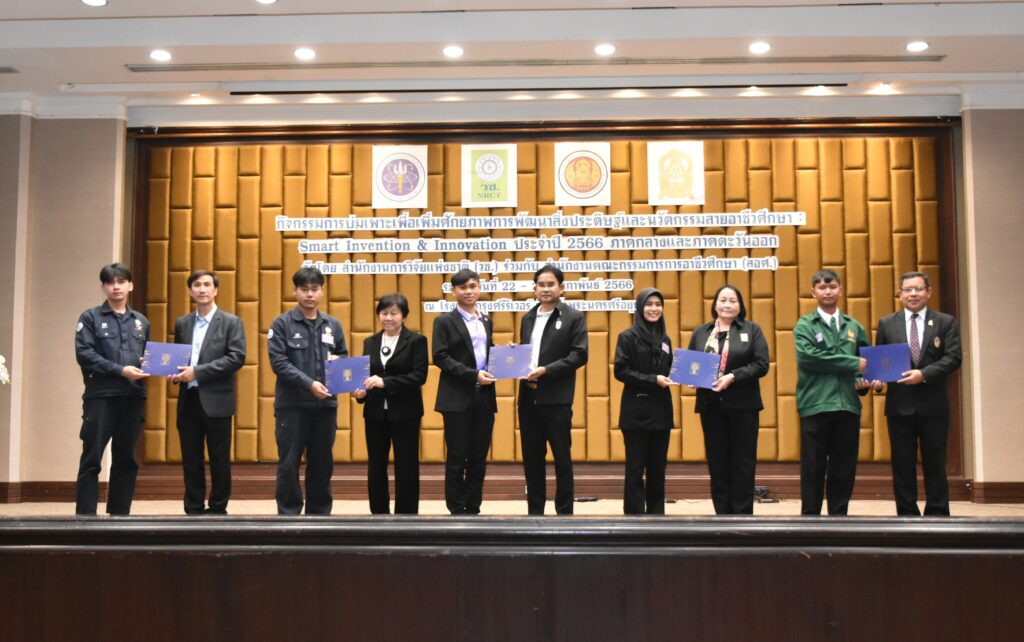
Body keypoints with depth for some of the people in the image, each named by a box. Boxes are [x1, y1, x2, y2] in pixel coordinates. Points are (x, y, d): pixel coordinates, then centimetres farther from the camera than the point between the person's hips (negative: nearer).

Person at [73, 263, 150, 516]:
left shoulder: (141, 322, 16)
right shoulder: (91, 318, 3)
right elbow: (84, 354, -8)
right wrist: (120, 370, -16)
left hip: (133, 397, 4)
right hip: (101, 395, -4)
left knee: (126, 459, 8)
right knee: (92, 458, -3)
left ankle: (120, 513, 15)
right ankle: (85, 514, 2)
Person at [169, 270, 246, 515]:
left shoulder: (231, 322, -1)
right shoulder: (182, 323, 14)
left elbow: (237, 357, -11)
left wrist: (198, 371, -16)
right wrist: (176, 373, -4)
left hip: (216, 400, -4)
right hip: (188, 400, 4)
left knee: (219, 460, 2)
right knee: (190, 460, 7)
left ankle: (218, 509, 12)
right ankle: (194, 510, 16)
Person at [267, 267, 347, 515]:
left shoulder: (333, 325, 10)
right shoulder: (282, 324, -2)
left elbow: (344, 356, 20)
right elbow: (279, 362, -10)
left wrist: (337, 361, -5)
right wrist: (309, 384, -19)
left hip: (326, 403, 4)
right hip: (292, 403, -4)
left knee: (322, 463, 10)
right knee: (289, 464, 0)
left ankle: (319, 513, 21)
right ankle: (288, 514, 9)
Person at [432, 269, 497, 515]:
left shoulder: (486, 322, 17)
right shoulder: (445, 321, -1)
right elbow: (440, 357, -10)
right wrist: (473, 374, -18)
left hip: (484, 397, 5)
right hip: (457, 399, -5)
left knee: (479, 457, 7)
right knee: (457, 458, 0)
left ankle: (473, 509, 15)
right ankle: (457, 510, 8)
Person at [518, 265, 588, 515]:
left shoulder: (574, 317, -2)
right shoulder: (527, 318, 16)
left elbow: (579, 355, -9)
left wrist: (546, 370, -17)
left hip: (556, 398, -5)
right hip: (528, 397, 5)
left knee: (562, 457, 2)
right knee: (531, 458, 9)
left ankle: (564, 512, 10)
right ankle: (534, 511, 17)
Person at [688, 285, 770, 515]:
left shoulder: (752, 330, 3)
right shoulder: (700, 333, 11)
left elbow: (761, 364, -6)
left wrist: (732, 377, -17)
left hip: (742, 406, -2)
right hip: (710, 406, 3)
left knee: (742, 462, 2)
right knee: (717, 462, 6)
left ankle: (743, 514, 9)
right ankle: (722, 513, 13)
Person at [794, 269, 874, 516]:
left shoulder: (853, 326, 13)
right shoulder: (805, 325, 2)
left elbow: (868, 359, 18)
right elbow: (807, 356, -15)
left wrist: (863, 381, -4)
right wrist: (852, 363, -13)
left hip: (848, 405, 3)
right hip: (816, 405, -3)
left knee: (844, 468, 7)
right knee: (813, 467, 0)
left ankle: (839, 517, 15)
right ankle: (810, 516, 8)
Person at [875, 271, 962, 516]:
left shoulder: (945, 322, 5)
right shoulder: (886, 324, 8)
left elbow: (954, 358, -5)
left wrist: (924, 374, -17)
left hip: (933, 405, -1)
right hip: (900, 405, 1)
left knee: (934, 464, 5)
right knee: (903, 465, 5)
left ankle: (937, 515, 13)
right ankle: (907, 515, 12)